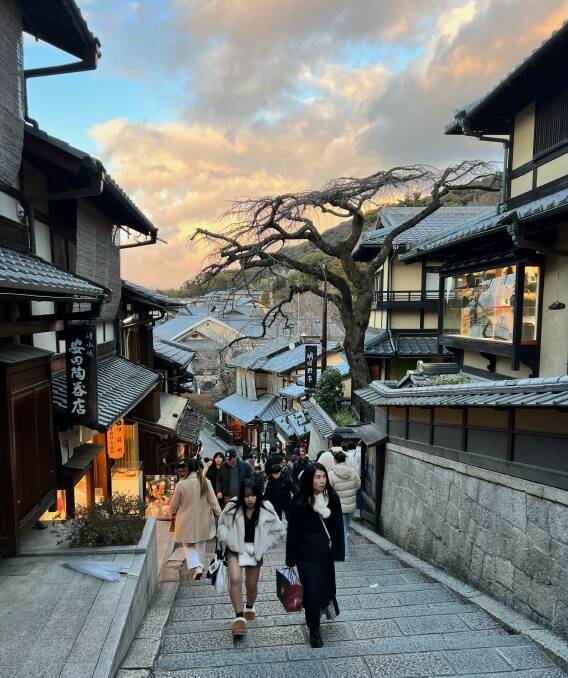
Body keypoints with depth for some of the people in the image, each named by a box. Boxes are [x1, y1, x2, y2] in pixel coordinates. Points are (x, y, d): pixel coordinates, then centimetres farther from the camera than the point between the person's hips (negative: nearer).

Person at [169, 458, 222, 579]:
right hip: (203, 521, 2)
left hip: (187, 522, -2)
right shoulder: (206, 482, -13)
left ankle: (196, 567, -4)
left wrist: (172, 513, 17)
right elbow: (213, 501, -8)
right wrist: (220, 515, 3)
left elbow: (174, 504, -4)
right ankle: (199, 567, 30)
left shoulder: (181, 484, -16)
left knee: (188, 545, 13)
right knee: (200, 545, 20)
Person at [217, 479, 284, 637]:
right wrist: (230, 540, -11)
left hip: (255, 551, 1)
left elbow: (278, 530, -1)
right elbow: (221, 525, 2)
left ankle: (249, 607, 47)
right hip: (235, 549, -1)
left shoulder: (266, 509, -13)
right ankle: (239, 617, -8)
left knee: (252, 585, 15)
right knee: (235, 579, -23)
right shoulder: (232, 507, -15)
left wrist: (263, 545, -6)